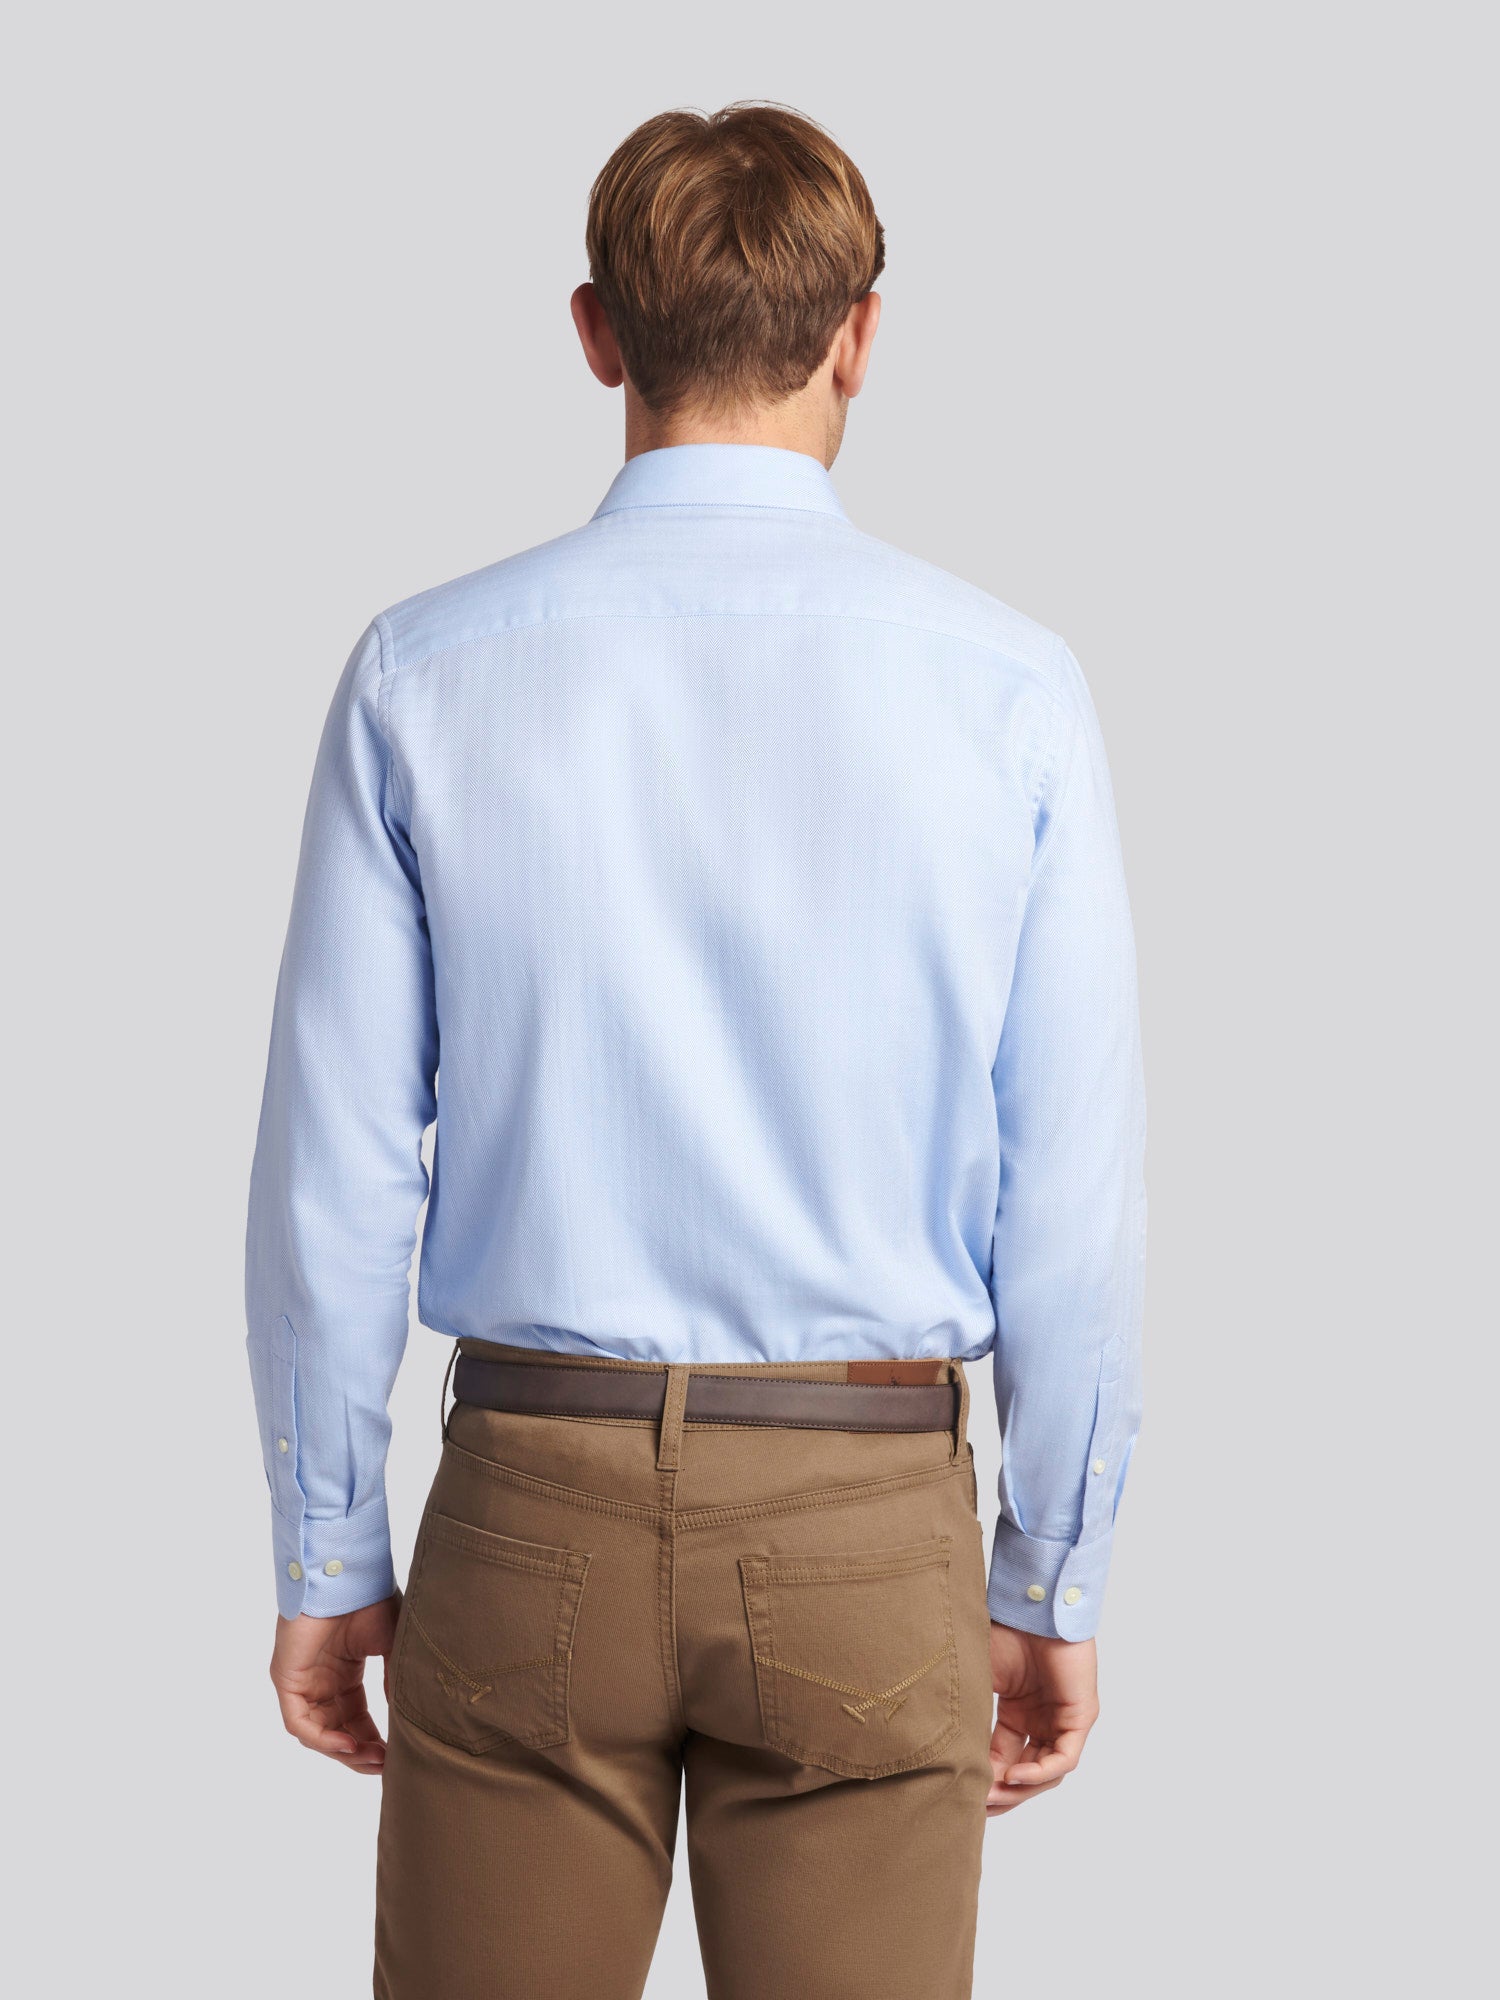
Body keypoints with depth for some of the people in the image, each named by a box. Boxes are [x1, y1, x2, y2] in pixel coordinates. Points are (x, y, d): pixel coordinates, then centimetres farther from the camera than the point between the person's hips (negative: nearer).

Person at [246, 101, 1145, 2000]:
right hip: (872, 1514, 0)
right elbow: (1077, 1192, -5)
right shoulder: (1008, 691, -6)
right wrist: (1053, 1582, 6)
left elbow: (336, 1166, -3)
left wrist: (326, 1559, 7)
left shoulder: (423, 678, -5)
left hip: (533, 1497, 1)